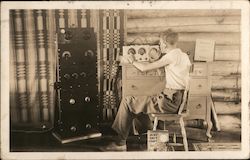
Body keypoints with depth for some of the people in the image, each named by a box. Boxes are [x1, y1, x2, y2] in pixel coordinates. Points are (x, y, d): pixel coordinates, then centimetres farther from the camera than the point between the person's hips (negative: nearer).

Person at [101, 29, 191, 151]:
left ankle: (120, 143, 4)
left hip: (169, 101, -10)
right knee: (133, 101, 18)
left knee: (127, 101, -3)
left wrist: (133, 61, 8)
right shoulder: (184, 55, 14)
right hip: (177, 99, 10)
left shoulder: (171, 56, -13)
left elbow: (144, 68, -11)